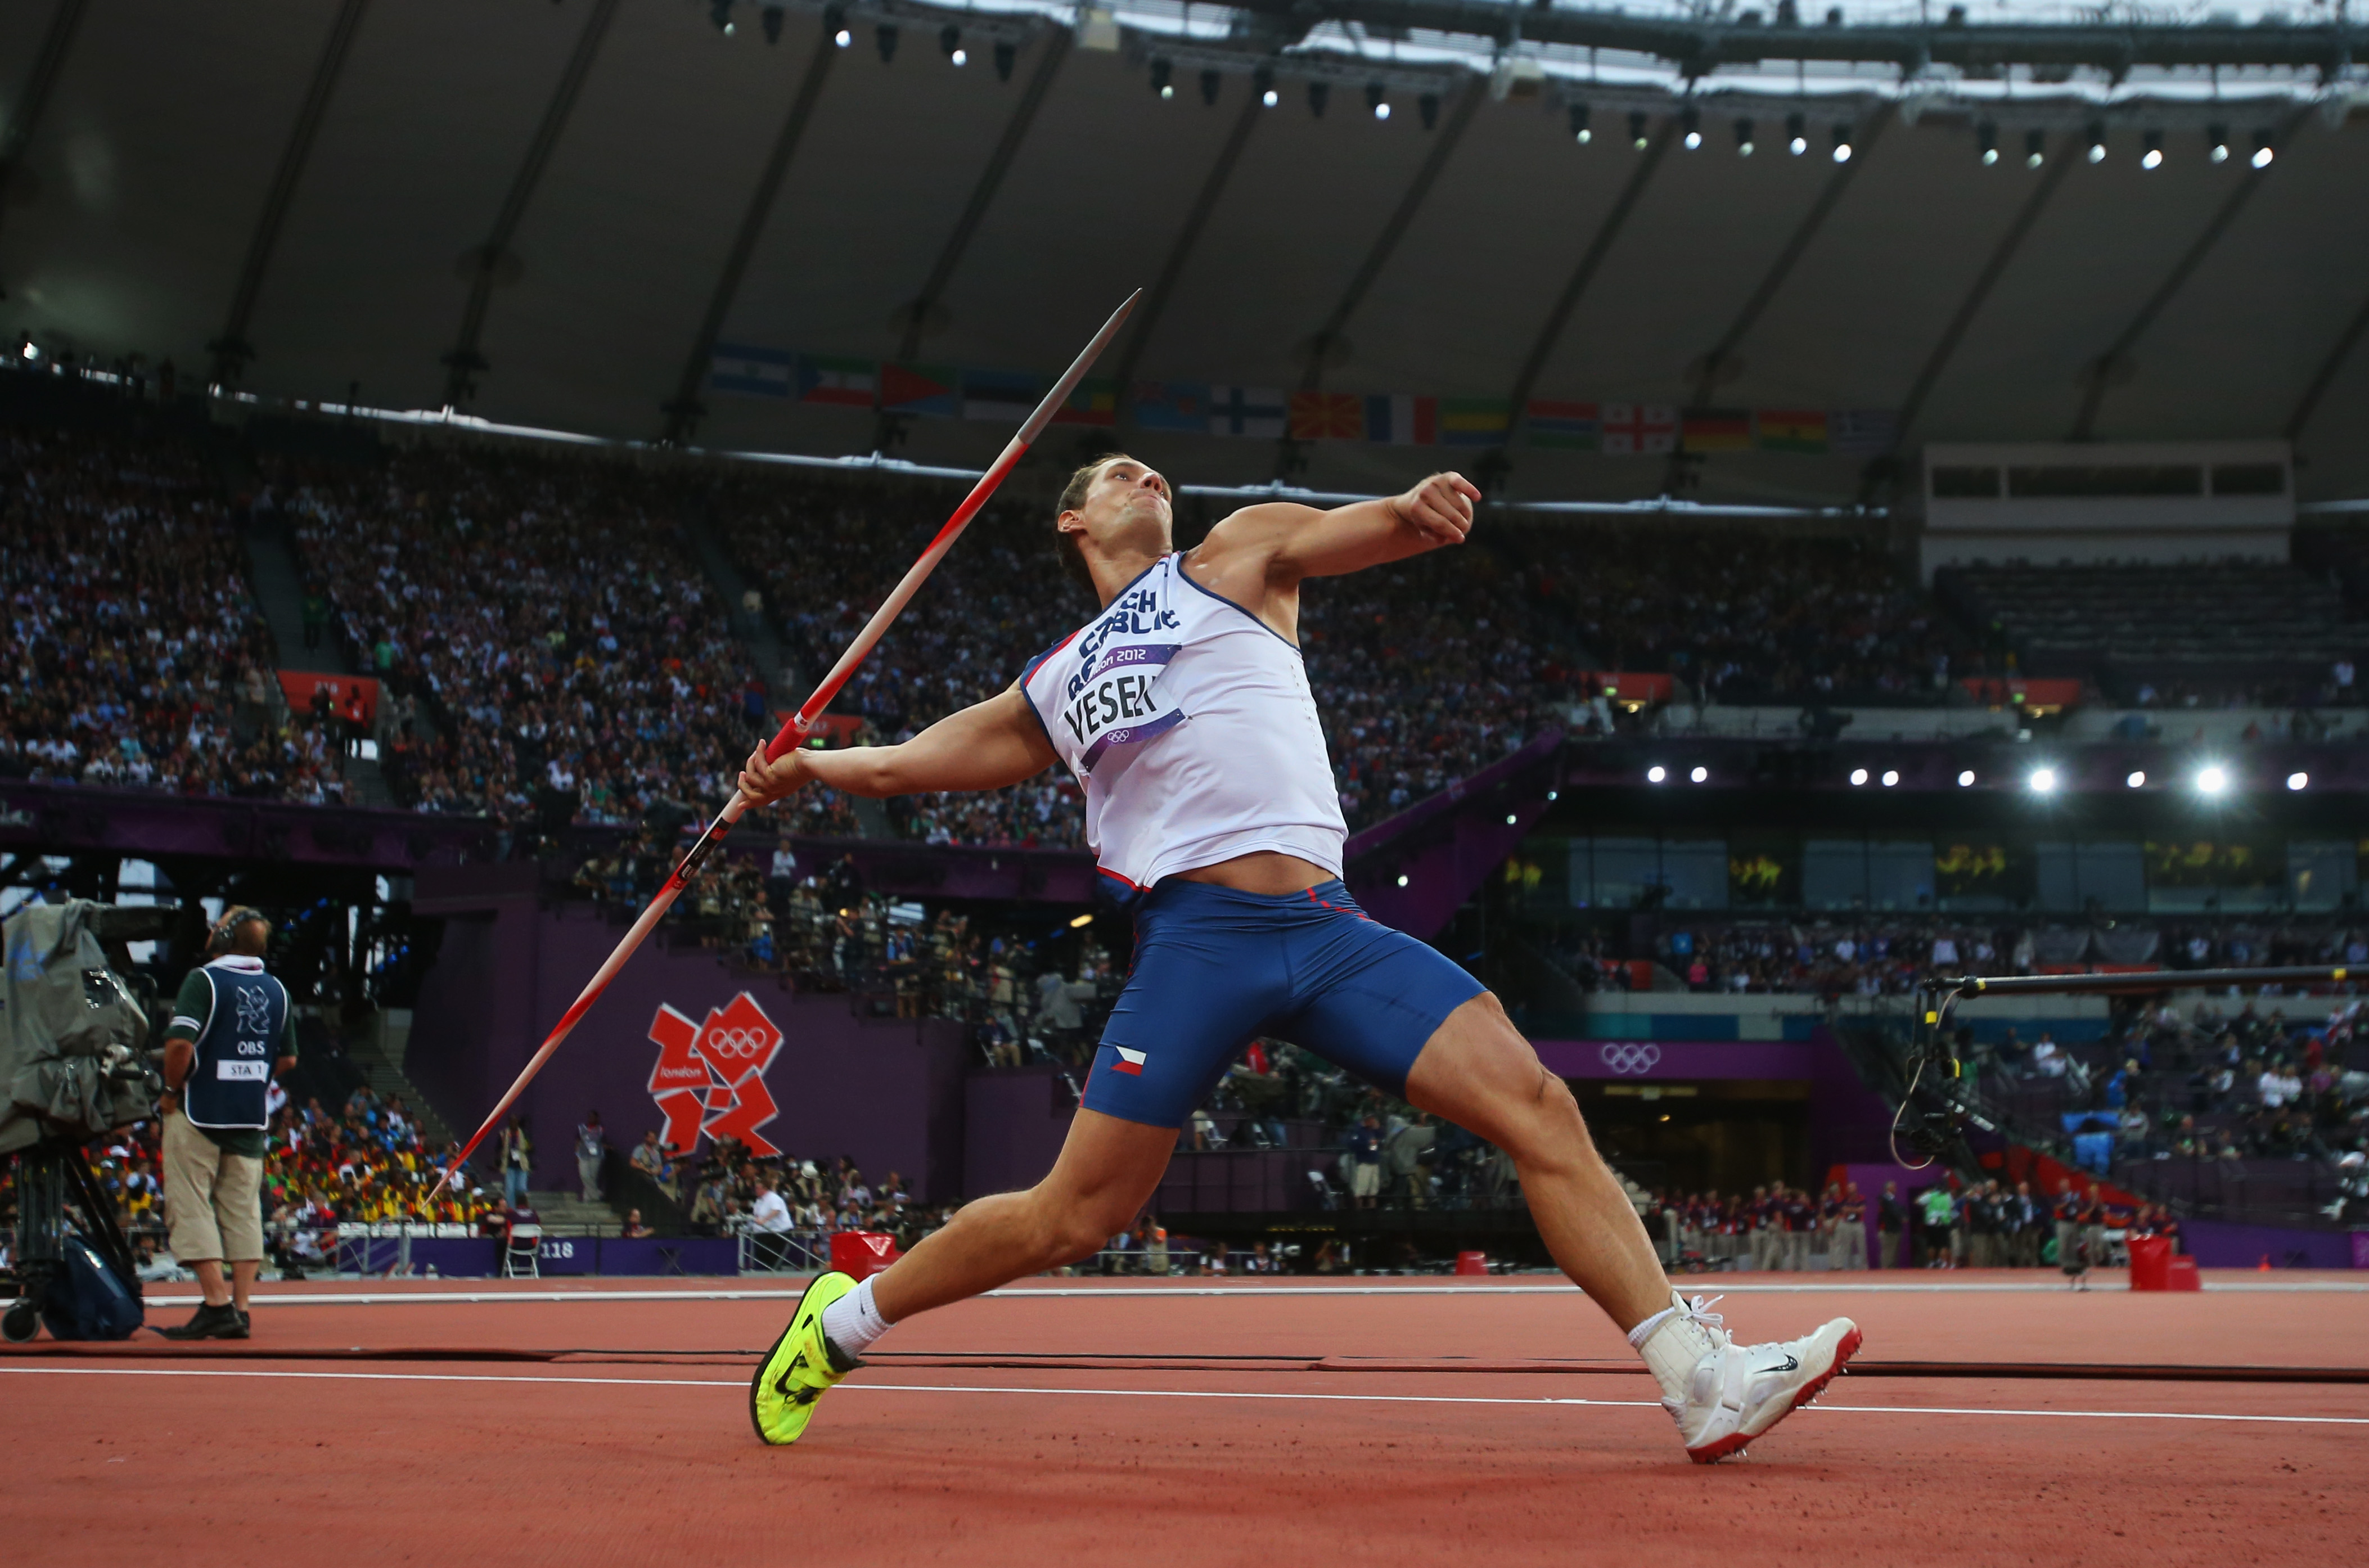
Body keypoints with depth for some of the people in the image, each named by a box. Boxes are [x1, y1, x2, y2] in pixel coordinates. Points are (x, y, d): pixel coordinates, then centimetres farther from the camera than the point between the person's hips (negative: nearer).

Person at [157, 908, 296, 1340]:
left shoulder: (204, 979, -11)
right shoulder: (277, 990, 8)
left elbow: (180, 1043, -21)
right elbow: (288, 1058, 13)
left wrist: (172, 1089, -7)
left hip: (200, 1111, -6)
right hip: (252, 1116, 6)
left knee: (191, 1207, -1)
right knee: (243, 1210, 8)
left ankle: (217, 1305, -7)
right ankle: (239, 1309, 6)